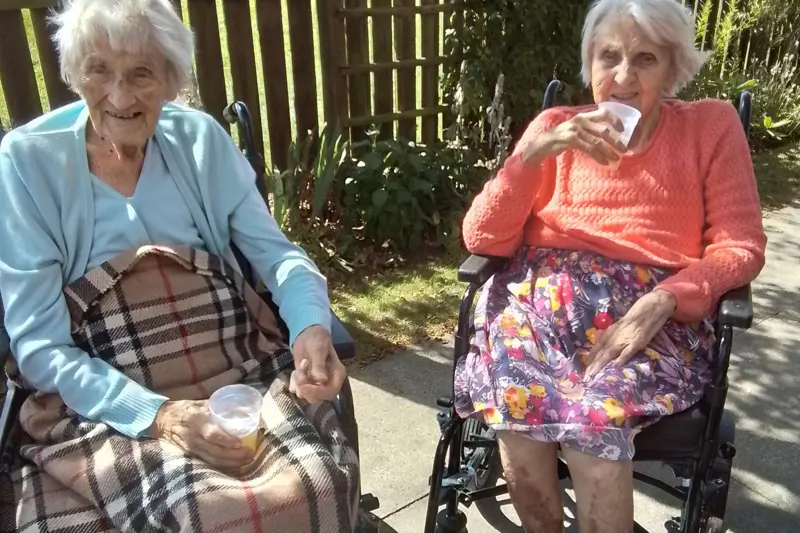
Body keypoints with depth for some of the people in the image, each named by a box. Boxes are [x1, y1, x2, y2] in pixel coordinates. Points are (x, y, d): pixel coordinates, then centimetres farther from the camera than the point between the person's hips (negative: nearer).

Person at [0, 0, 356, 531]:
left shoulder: (200, 137, 3)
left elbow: (275, 251, 3)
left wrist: (312, 325, -20)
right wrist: (156, 414, -21)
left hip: (243, 373, 3)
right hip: (106, 404, -2)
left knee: (315, 485, -23)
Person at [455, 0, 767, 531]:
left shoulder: (711, 125, 8)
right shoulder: (555, 126, 10)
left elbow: (741, 247, 2)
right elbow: (484, 239, 1)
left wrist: (661, 301, -15)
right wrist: (535, 152, -13)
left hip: (653, 315, -1)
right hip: (543, 299, 2)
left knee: (598, 409, -31)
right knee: (516, 391, -29)